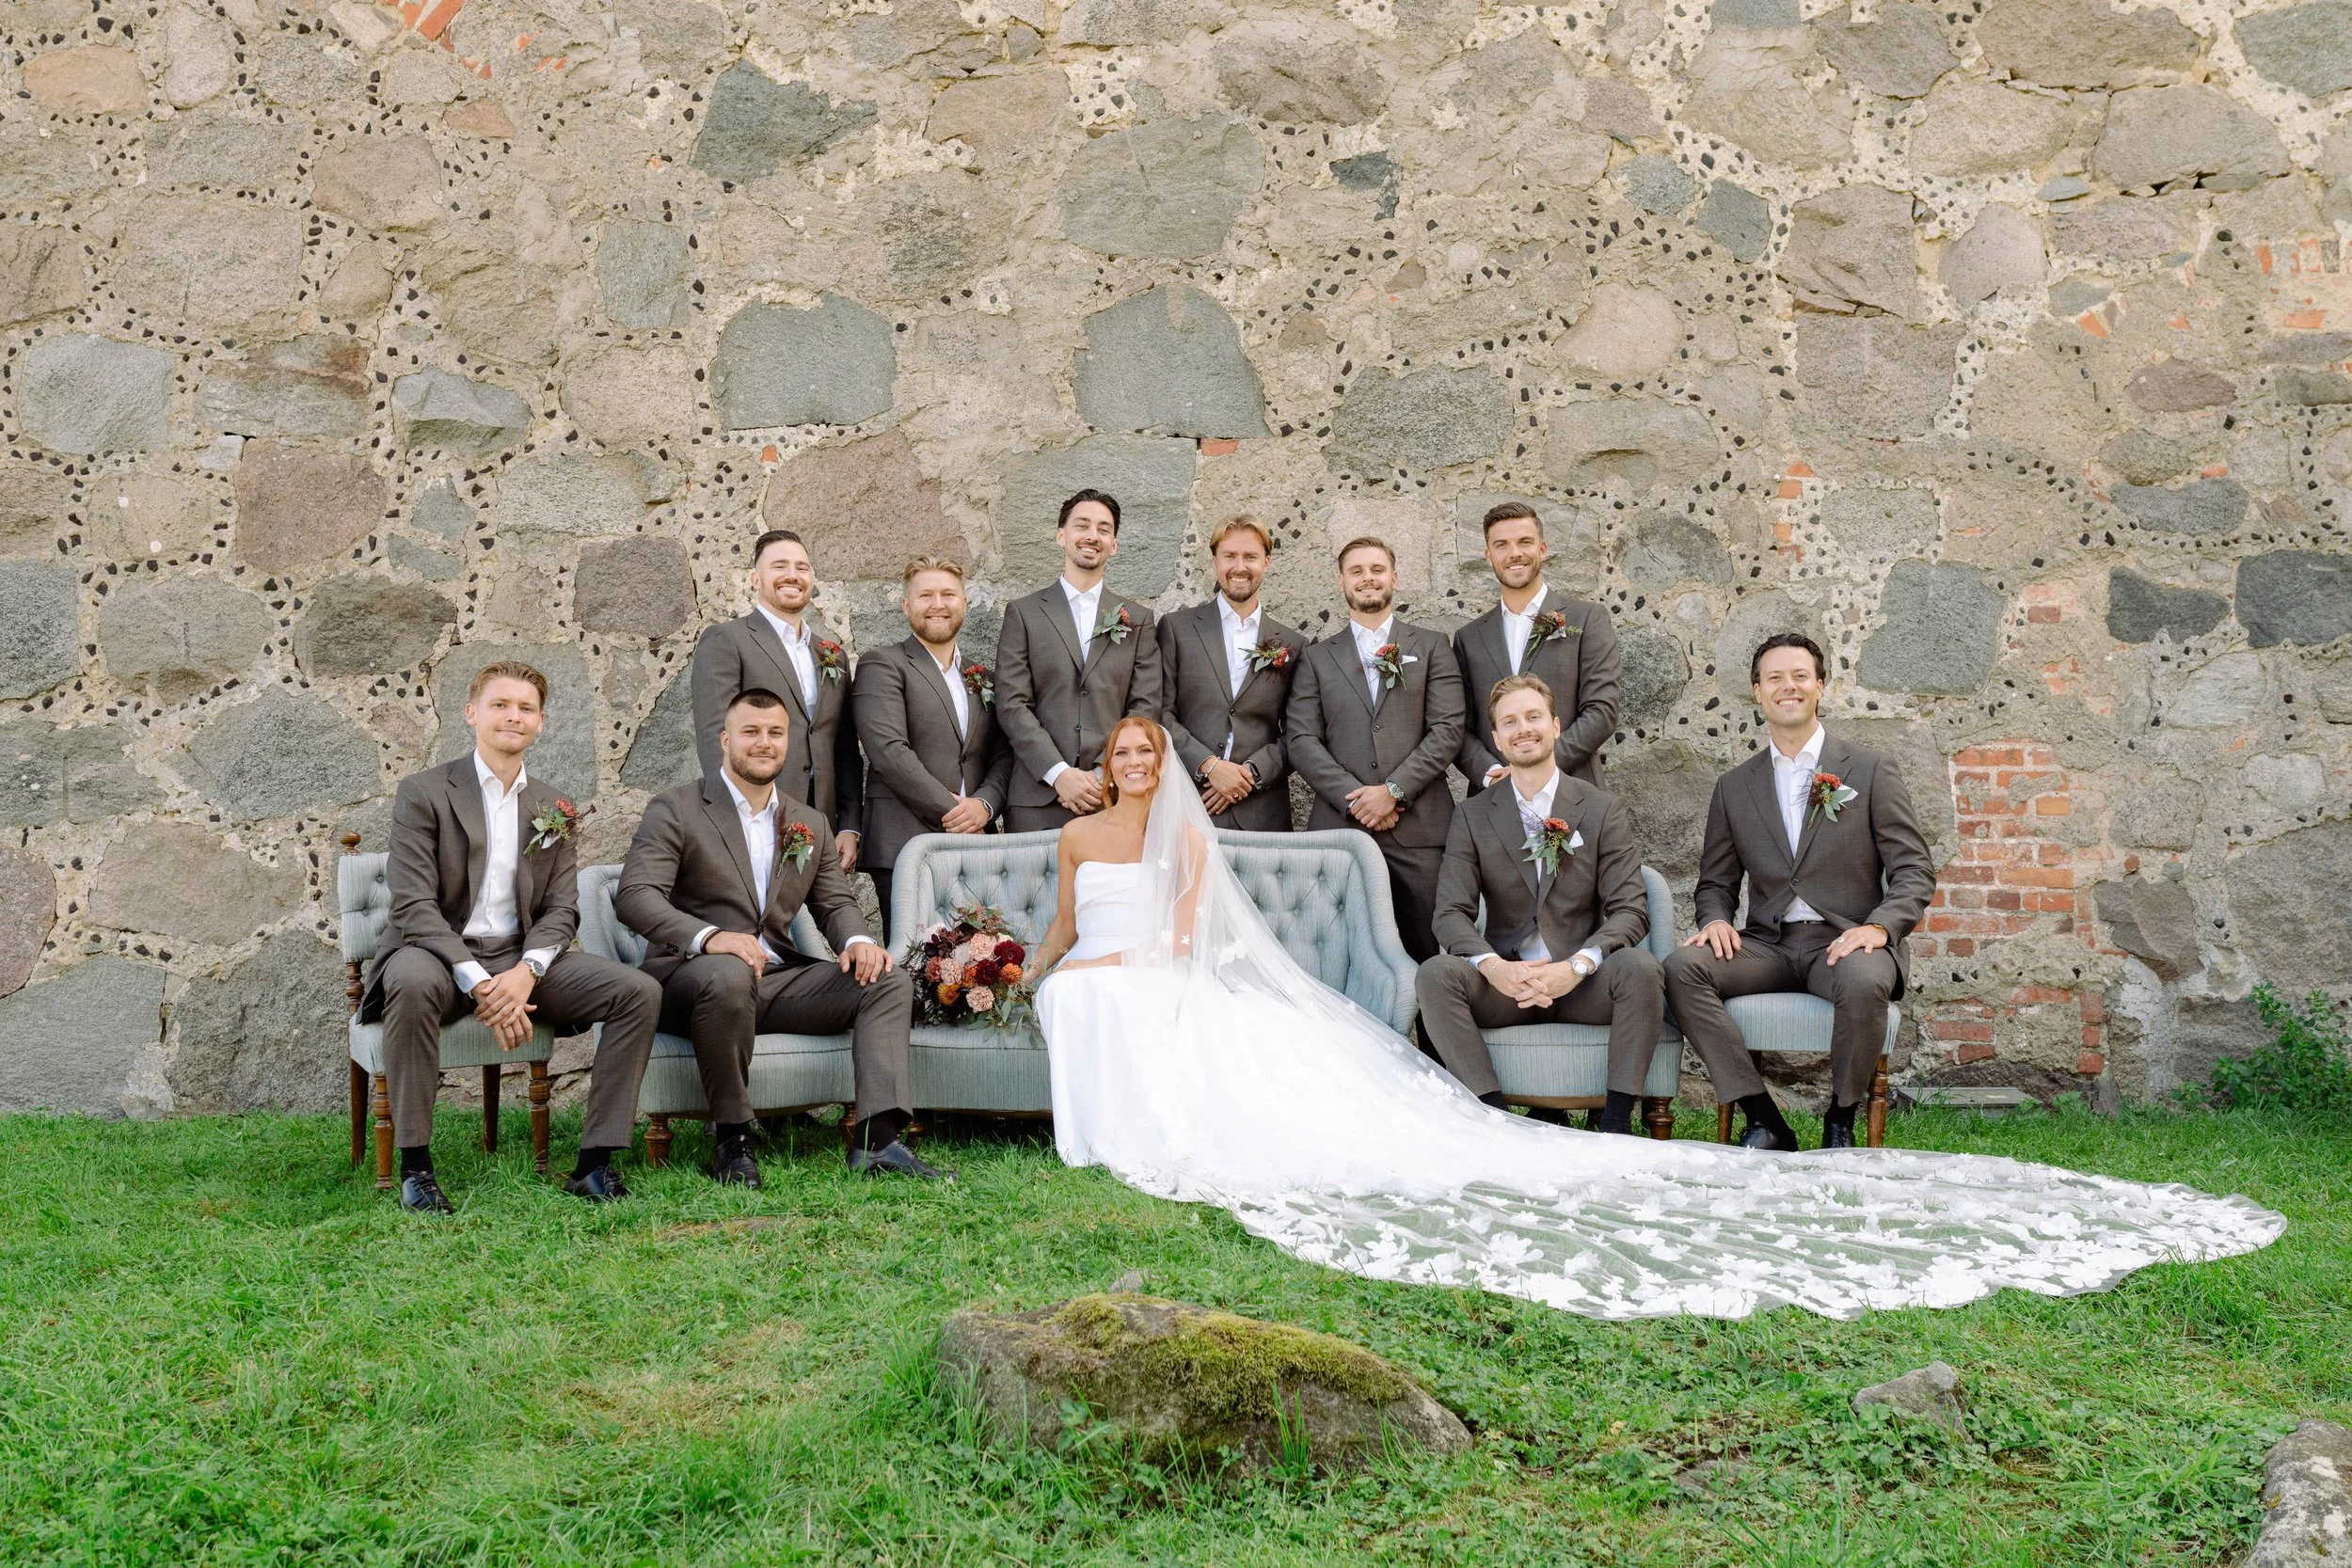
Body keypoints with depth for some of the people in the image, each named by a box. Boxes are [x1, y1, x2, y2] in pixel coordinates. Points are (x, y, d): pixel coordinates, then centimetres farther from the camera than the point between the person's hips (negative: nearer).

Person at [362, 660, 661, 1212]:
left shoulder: (553, 809, 13)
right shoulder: (423, 793, -1)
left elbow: (562, 910, 7)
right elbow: (413, 906, -10)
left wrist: (525, 972, -16)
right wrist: (477, 982, -24)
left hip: (520, 957, 4)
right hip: (438, 952, -4)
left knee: (639, 992, -17)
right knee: (413, 984, -40)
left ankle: (595, 1162, -16)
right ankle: (415, 1166, -27)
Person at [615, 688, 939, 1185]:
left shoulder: (810, 824, 17)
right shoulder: (675, 810, -2)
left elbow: (836, 902, 17)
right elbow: (634, 896, -14)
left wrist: (858, 940, -10)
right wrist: (708, 936, -33)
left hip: (780, 978, 6)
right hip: (692, 975, -6)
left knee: (888, 981, -11)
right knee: (728, 975, -39)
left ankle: (876, 1138, -24)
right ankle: (732, 1139, -22)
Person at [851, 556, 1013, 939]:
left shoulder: (985, 679, 22)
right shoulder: (881, 666, 2)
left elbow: (1003, 757, 16)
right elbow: (890, 751, -10)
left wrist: (985, 804, -6)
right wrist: (950, 813, -12)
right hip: (904, 847, -5)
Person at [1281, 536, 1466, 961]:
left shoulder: (1431, 648, 12)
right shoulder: (1317, 658, 15)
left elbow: (1448, 730, 1)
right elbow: (1301, 740, 4)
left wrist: (1393, 790, -10)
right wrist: (1355, 799, -8)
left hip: (1419, 827, -1)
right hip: (1340, 826, 1)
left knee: (1428, 951, -3)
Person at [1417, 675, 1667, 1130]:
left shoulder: (1602, 810, 4)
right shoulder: (1472, 816, 7)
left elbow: (1630, 910, -4)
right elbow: (1451, 913, -1)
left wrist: (1577, 966, -22)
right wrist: (1492, 966, -22)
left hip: (1582, 981, -1)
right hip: (1504, 981, 1)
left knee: (1641, 969, -31)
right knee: (1435, 974, -28)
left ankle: (1617, 1122, -24)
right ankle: (1492, 1112, -28)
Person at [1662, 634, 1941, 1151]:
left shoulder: (1871, 772, 7)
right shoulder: (1734, 787, 15)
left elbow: (1915, 872, 3)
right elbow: (1716, 882, 17)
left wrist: (1878, 927, -17)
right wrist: (1715, 919, -7)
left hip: (1843, 941, -3)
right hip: (1766, 946, 3)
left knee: (1864, 982, -38)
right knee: (1682, 967, -26)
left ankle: (1840, 1122, -11)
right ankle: (1764, 1120, -18)